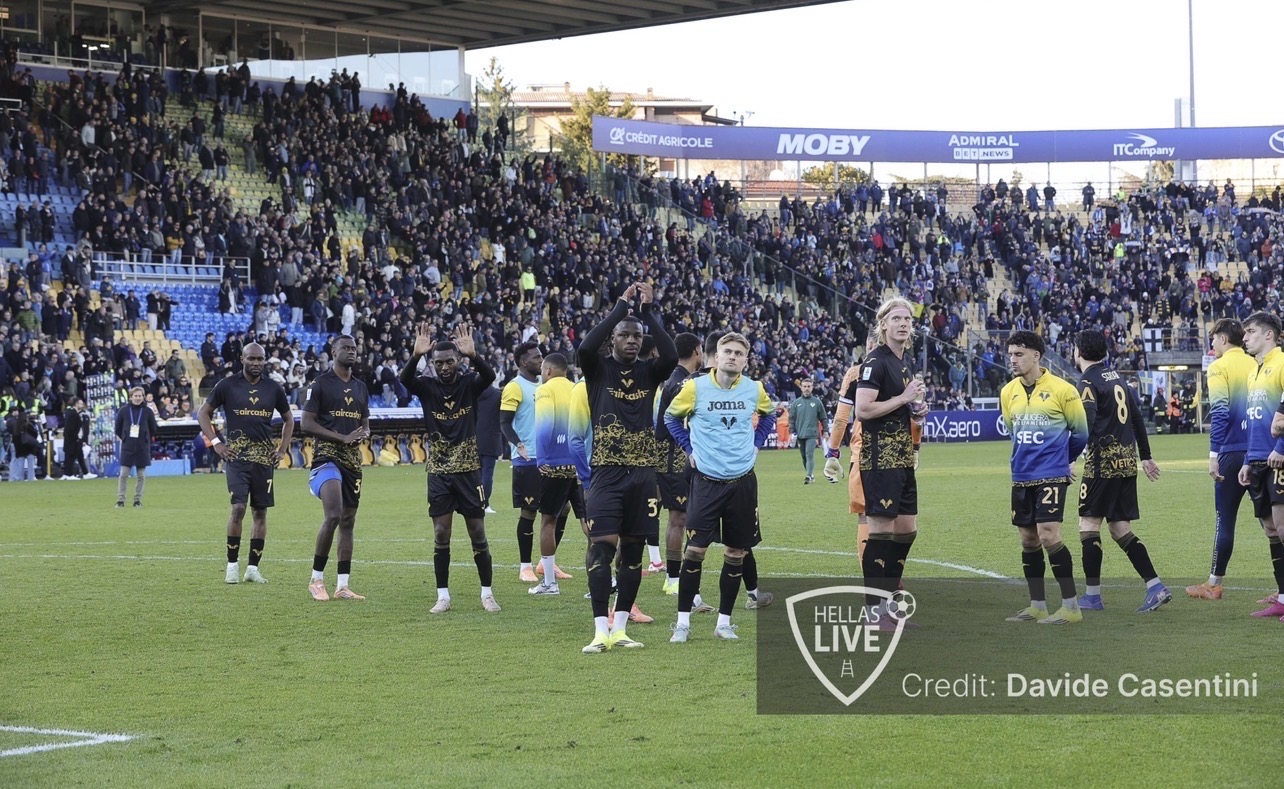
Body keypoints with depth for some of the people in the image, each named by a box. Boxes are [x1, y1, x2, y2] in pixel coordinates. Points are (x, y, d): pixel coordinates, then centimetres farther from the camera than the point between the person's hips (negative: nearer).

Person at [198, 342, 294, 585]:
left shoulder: (273, 389, 8)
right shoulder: (227, 385, 0)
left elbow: (288, 420, 21)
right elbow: (203, 413, 8)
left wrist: (282, 449, 10)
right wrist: (216, 442, -3)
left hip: (264, 457, 3)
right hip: (237, 455, -3)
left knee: (260, 512, 3)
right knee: (238, 507, -15)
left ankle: (253, 568, 9)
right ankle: (232, 565, -5)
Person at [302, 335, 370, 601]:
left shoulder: (361, 387, 16)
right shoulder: (320, 384, -4)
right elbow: (306, 423, -10)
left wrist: (363, 435, -2)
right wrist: (343, 438, -17)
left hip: (353, 460, 7)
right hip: (327, 456, -7)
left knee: (348, 521, 7)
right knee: (333, 516, -21)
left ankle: (343, 585, 10)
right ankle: (317, 579, -9)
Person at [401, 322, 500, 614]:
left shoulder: (469, 384, -3)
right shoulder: (427, 386, -1)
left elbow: (489, 376, -24)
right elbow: (405, 379, -22)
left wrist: (473, 355, -44)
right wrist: (416, 356, -42)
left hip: (469, 469, -1)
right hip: (439, 471, 1)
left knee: (478, 534, 1)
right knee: (441, 535, 0)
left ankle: (487, 594, 10)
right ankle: (443, 596, 7)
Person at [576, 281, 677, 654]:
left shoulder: (648, 371, 7)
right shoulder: (599, 369, 1)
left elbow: (671, 356, -13)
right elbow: (586, 347, -21)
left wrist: (648, 311, -12)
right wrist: (621, 306, -16)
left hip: (642, 473, 3)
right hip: (607, 473, -3)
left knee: (633, 551, 6)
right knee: (601, 547, -11)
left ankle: (620, 629, 14)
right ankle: (601, 631, -10)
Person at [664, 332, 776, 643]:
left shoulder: (754, 390, 2)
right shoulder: (695, 387, -5)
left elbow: (769, 414, 23)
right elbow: (671, 417, 10)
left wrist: (756, 443, 11)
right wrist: (689, 447, 2)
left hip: (742, 481, 3)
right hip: (707, 480, -3)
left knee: (736, 552, 5)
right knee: (695, 548, -7)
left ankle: (724, 622, 15)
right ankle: (683, 622, 1)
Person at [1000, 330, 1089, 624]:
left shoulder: (1062, 390, -8)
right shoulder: (1008, 392, 7)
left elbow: (1081, 432, 4)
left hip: (1051, 476, -6)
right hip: (1021, 477, 6)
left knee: (1048, 536, -13)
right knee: (1028, 540, 9)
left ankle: (1071, 606, -6)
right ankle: (1037, 606, 18)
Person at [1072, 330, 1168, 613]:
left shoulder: (1088, 382, -9)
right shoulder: (1116, 378, 16)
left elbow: (1087, 425, -20)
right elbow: (1136, 417, 21)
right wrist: (1146, 456, 27)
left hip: (1103, 461, -8)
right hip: (1127, 460, 8)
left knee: (1088, 524, -1)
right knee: (1120, 529, 10)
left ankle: (1092, 595, -1)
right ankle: (1156, 586, -1)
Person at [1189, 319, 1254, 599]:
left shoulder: (1219, 367, -4)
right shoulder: (1256, 365, 11)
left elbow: (1220, 412, -14)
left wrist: (1213, 455, -14)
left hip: (1232, 451, -5)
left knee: (1224, 519, 3)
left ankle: (1213, 584, 9)